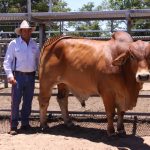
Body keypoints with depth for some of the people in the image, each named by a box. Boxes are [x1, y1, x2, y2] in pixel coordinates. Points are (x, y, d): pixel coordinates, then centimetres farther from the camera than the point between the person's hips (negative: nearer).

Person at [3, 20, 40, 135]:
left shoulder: (34, 44, 8)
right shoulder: (14, 43, -3)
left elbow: (38, 60, 16)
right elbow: (7, 61, -4)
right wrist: (10, 75, -14)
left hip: (31, 76, 4)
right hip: (18, 75, -4)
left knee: (28, 101, 11)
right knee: (16, 101, -4)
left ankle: (25, 123, 23)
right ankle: (13, 126, 4)